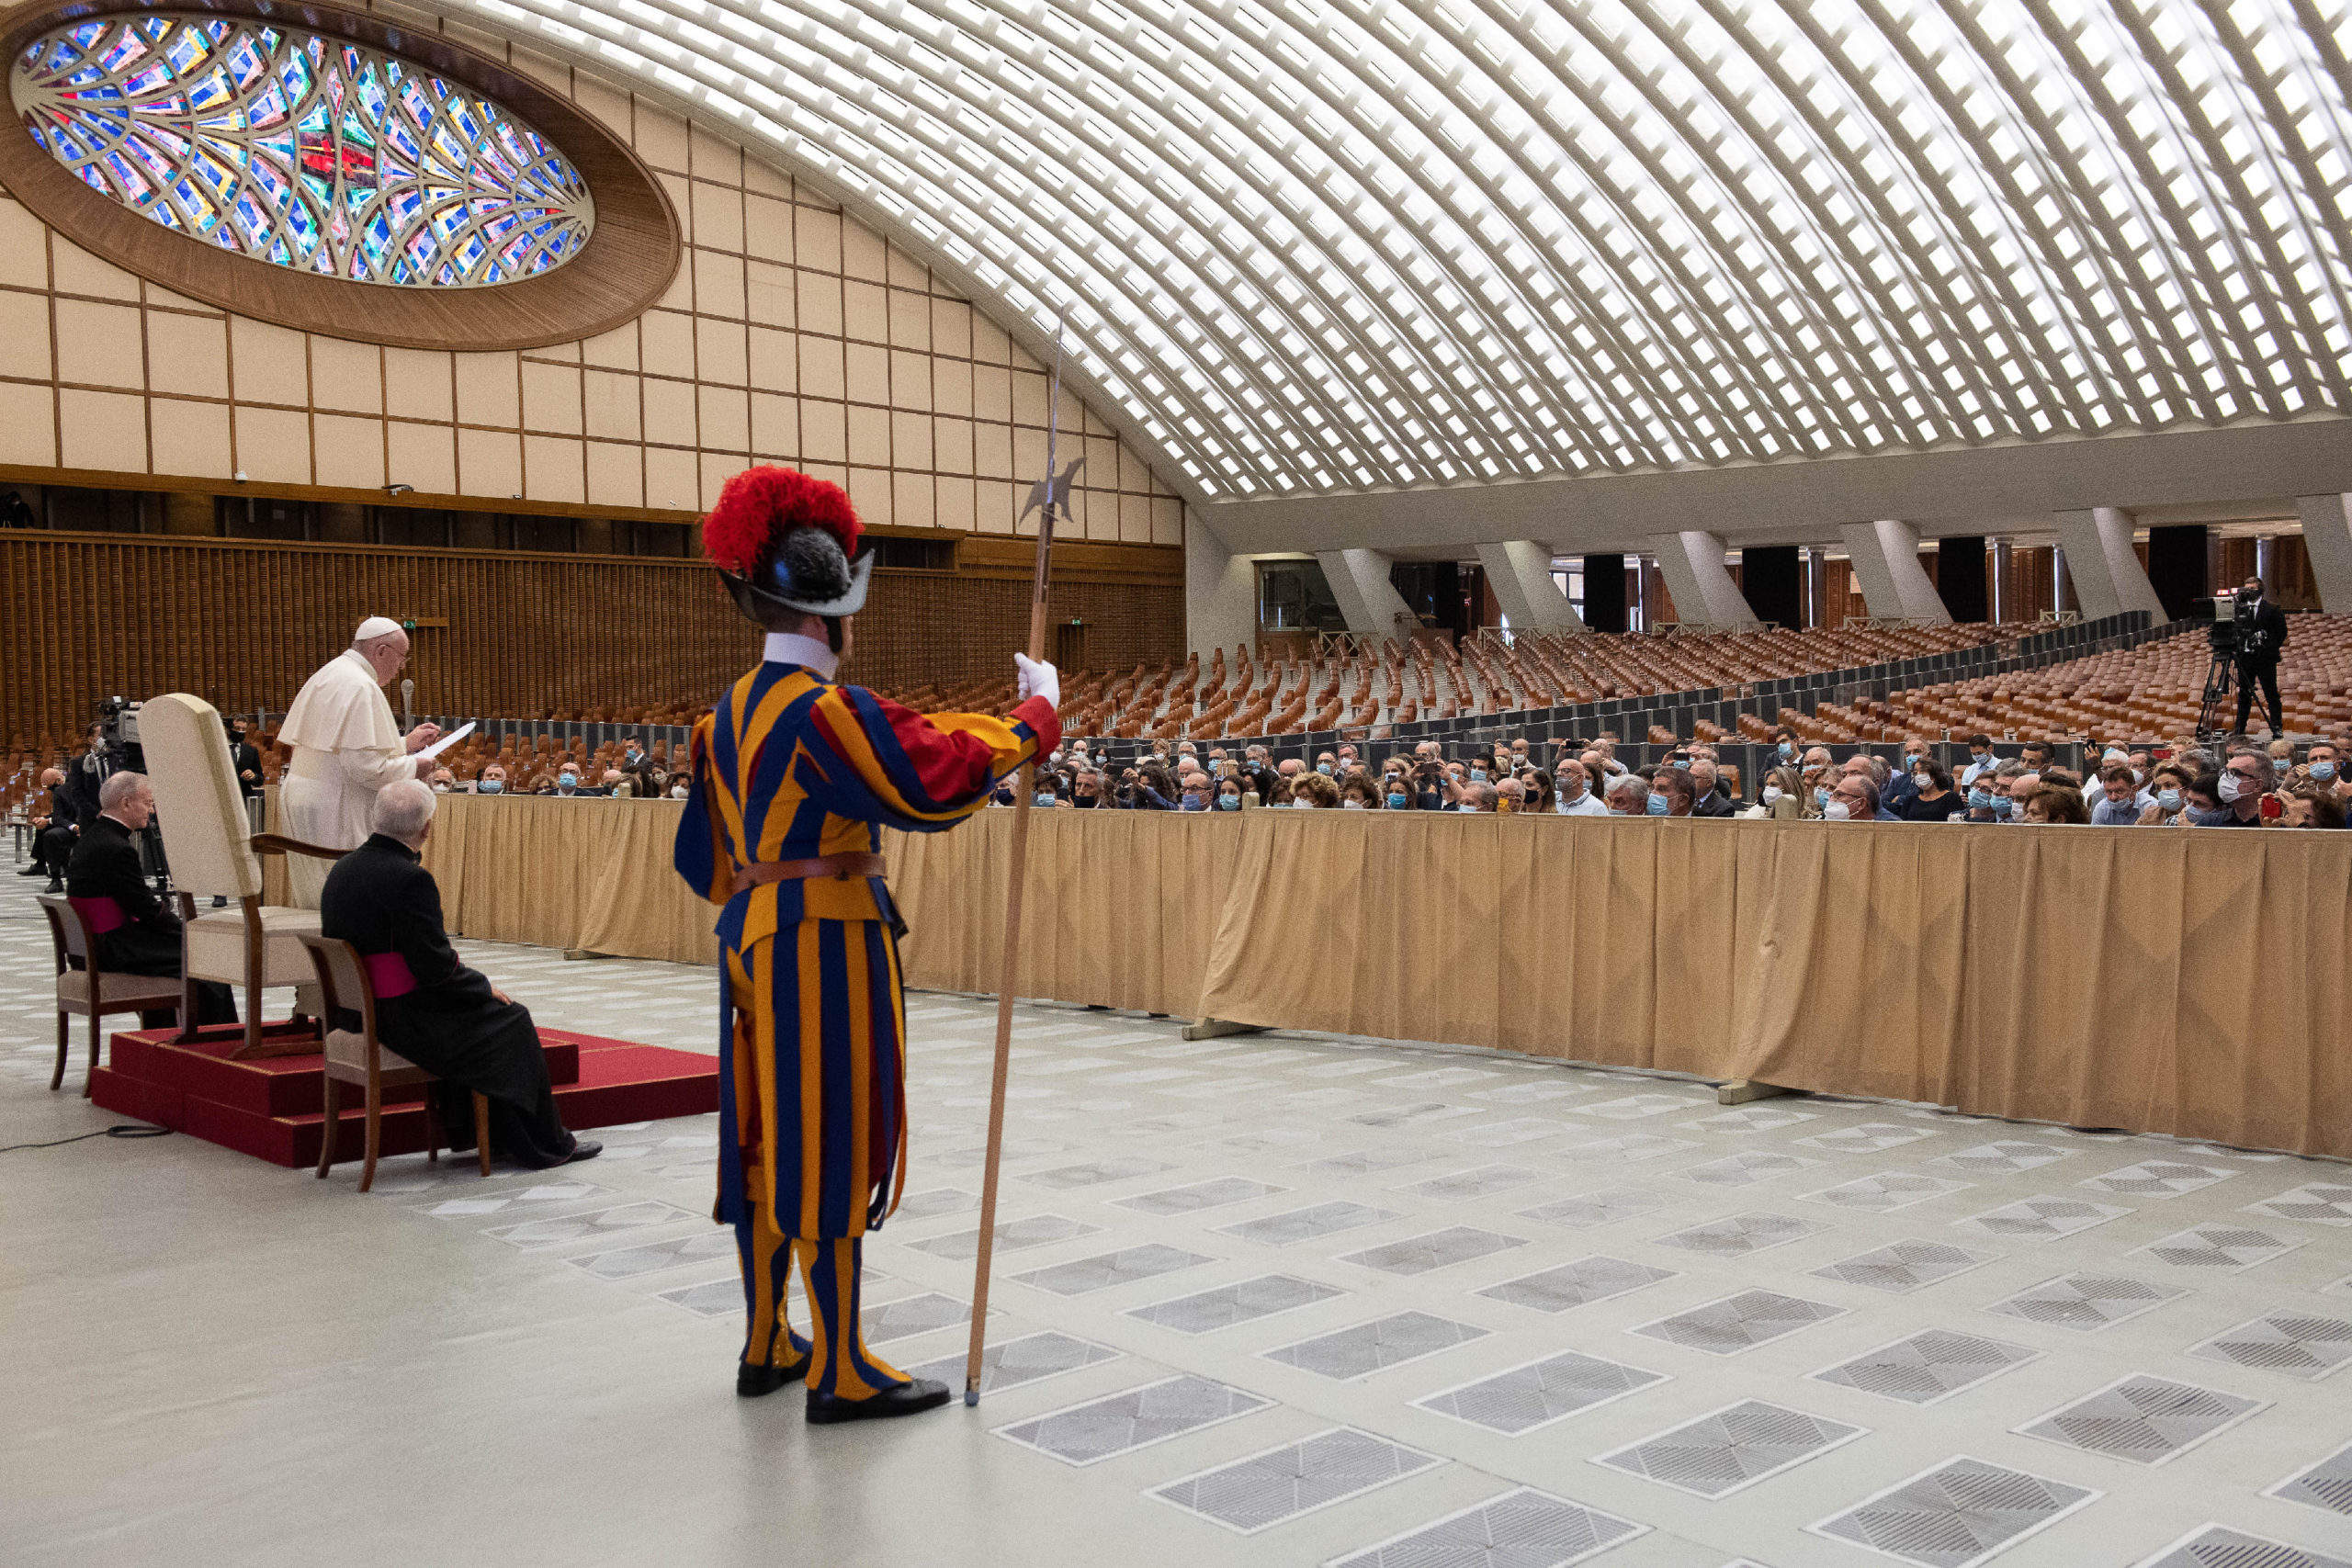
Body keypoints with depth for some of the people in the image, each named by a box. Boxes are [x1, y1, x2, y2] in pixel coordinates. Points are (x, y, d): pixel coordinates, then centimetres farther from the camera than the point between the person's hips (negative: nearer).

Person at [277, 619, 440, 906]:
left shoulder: (331, 674, 15)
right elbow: (362, 764, -22)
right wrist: (412, 767, -8)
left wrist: (405, 743, 18)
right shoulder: (359, 686, -17)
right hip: (333, 807, -11)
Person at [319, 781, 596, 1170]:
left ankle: (470, 1131, 30)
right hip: (399, 1020, -9)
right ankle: (545, 1145, 18)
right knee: (511, 1019, 8)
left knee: (477, 1008, 25)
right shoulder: (411, 879, -22)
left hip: (353, 1013, 9)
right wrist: (485, 986, -3)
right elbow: (435, 966, -22)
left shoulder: (341, 869, 5)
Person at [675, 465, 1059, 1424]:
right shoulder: (826, 711, -19)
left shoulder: (732, 713, 9)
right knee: (832, 1145, -1)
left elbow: (707, 857, 16)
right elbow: (940, 773, -21)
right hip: (828, 946, -9)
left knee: (770, 1136, 15)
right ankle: (840, 1373, 7)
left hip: (755, 941, 9)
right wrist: (1035, 713, -7)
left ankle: (766, 1345, 27)